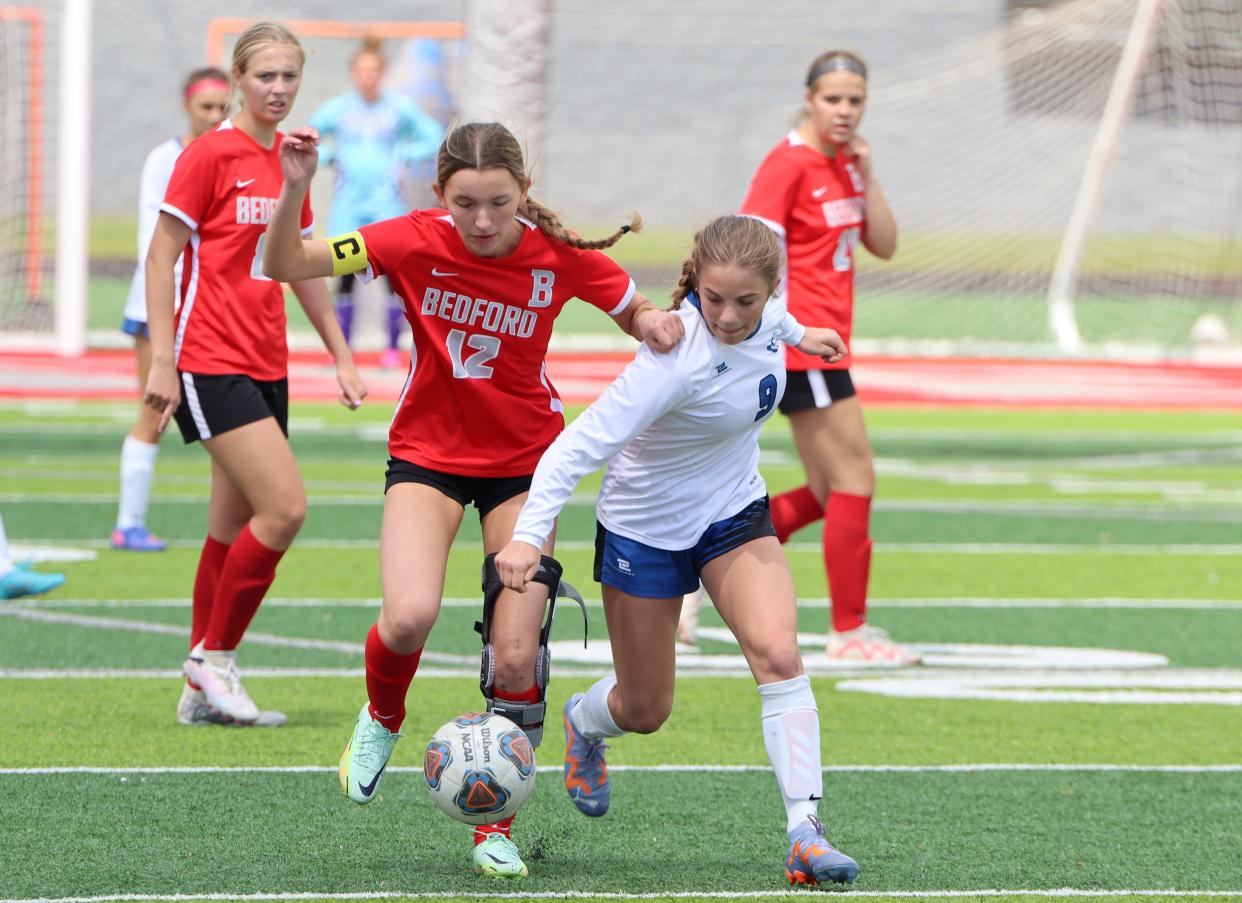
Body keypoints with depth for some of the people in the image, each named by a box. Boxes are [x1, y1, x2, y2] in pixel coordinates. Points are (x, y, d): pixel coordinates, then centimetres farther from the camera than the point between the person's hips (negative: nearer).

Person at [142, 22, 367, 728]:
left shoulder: (290, 162, 13)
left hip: (266, 366, 7)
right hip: (210, 364, -7)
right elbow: (161, 257, -8)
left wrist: (341, 355, 22)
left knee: (235, 529, 8)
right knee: (285, 506, -17)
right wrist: (162, 360, -14)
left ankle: (205, 693, 14)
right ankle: (214, 658, -4)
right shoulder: (211, 154, -8)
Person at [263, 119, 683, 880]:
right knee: (409, 617, -25)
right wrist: (295, 190, -32)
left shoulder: (561, 256, -14)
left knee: (517, 655, -6)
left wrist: (657, 325, -21)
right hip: (429, 453, -1)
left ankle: (497, 823, 13)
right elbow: (285, 266, -15)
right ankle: (382, 719, 10)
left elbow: (639, 314, 3)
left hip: (525, 462, 1)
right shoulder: (416, 242, -16)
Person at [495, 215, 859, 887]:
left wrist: (797, 334, 33)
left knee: (778, 655, -20)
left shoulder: (763, 309, -15)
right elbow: (585, 440, -37)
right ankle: (583, 723, 47)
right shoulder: (681, 358, -35)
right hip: (646, 527, -5)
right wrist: (529, 533, -45)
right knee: (645, 711, 10)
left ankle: (804, 830, -18)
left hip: (734, 515, 5)